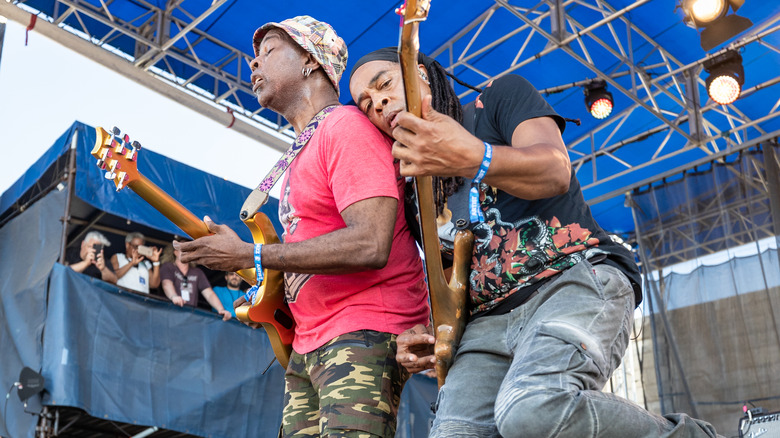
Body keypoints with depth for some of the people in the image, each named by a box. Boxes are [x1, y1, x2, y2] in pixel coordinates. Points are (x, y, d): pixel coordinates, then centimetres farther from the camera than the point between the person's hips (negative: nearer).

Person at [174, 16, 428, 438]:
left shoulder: (347, 126, -10)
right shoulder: (301, 155, 20)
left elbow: (369, 245, -23)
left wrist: (250, 255, -16)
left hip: (366, 332, -9)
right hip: (307, 345, 9)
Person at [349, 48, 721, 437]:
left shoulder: (500, 97, 10)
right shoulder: (419, 188, 24)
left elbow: (556, 171, -9)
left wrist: (474, 159, -29)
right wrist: (430, 332, 5)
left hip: (576, 277, -5)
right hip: (489, 322, 5)